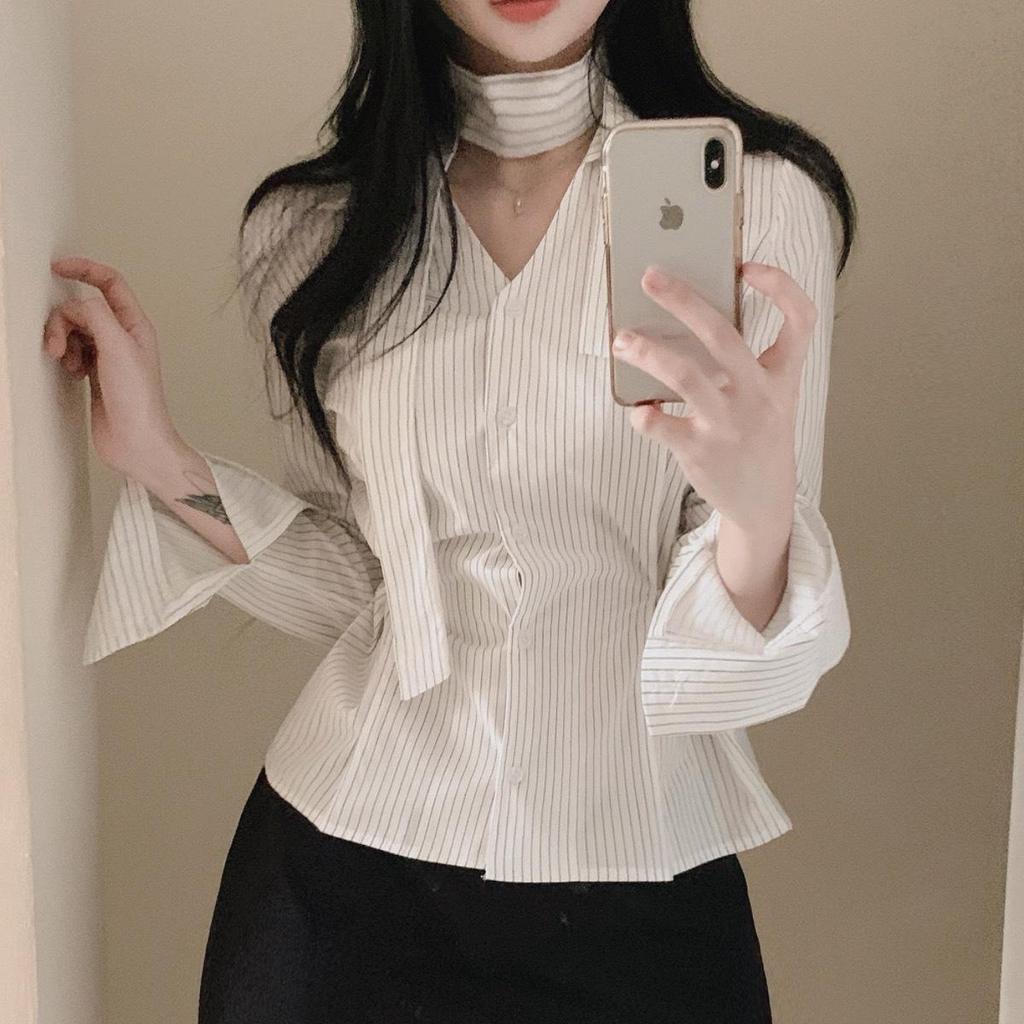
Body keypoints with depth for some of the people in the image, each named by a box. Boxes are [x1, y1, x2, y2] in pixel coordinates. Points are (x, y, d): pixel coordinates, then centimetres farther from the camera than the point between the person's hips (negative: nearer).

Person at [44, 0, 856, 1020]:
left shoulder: (765, 201, -9)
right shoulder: (308, 227, -2)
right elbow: (357, 588, 4)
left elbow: (725, 644, -11)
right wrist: (158, 460, -7)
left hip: (635, 873, -1)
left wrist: (760, 506, -32)